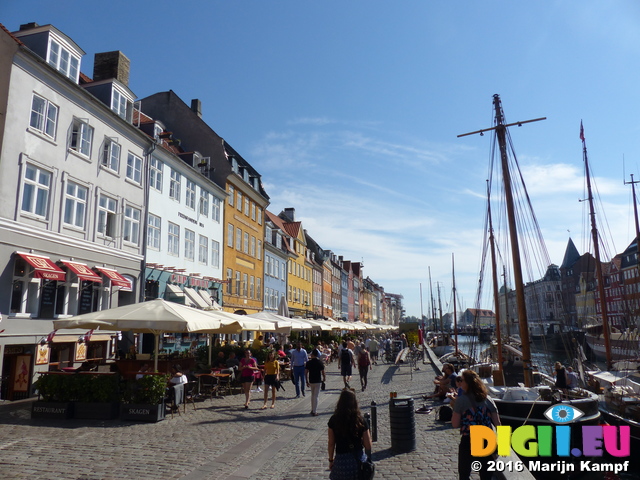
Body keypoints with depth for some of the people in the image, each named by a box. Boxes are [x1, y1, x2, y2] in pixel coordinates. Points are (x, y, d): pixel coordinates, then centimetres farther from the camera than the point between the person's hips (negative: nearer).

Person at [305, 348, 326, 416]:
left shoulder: (309, 362, -4)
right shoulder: (320, 362, -9)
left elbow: (306, 373, -5)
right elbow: (323, 372, -8)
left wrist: (307, 381, 5)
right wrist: (324, 378, 11)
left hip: (311, 381, 2)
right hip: (318, 381, -2)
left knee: (312, 395, 19)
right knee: (316, 396, 3)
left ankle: (312, 410, 26)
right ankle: (314, 412, 2)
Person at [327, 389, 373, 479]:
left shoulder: (334, 420, -7)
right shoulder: (360, 420, -8)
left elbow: (331, 443, 1)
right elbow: (368, 446, -6)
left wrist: (331, 460, 14)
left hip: (341, 461, 0)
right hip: (359, 459, 1)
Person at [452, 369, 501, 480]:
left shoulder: (461, 400, -11)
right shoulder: (488, 399, 0)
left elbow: (455, 424, -10)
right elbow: (497, 423, 0)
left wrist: (454, 408, 4)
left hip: (467, 443, -4)